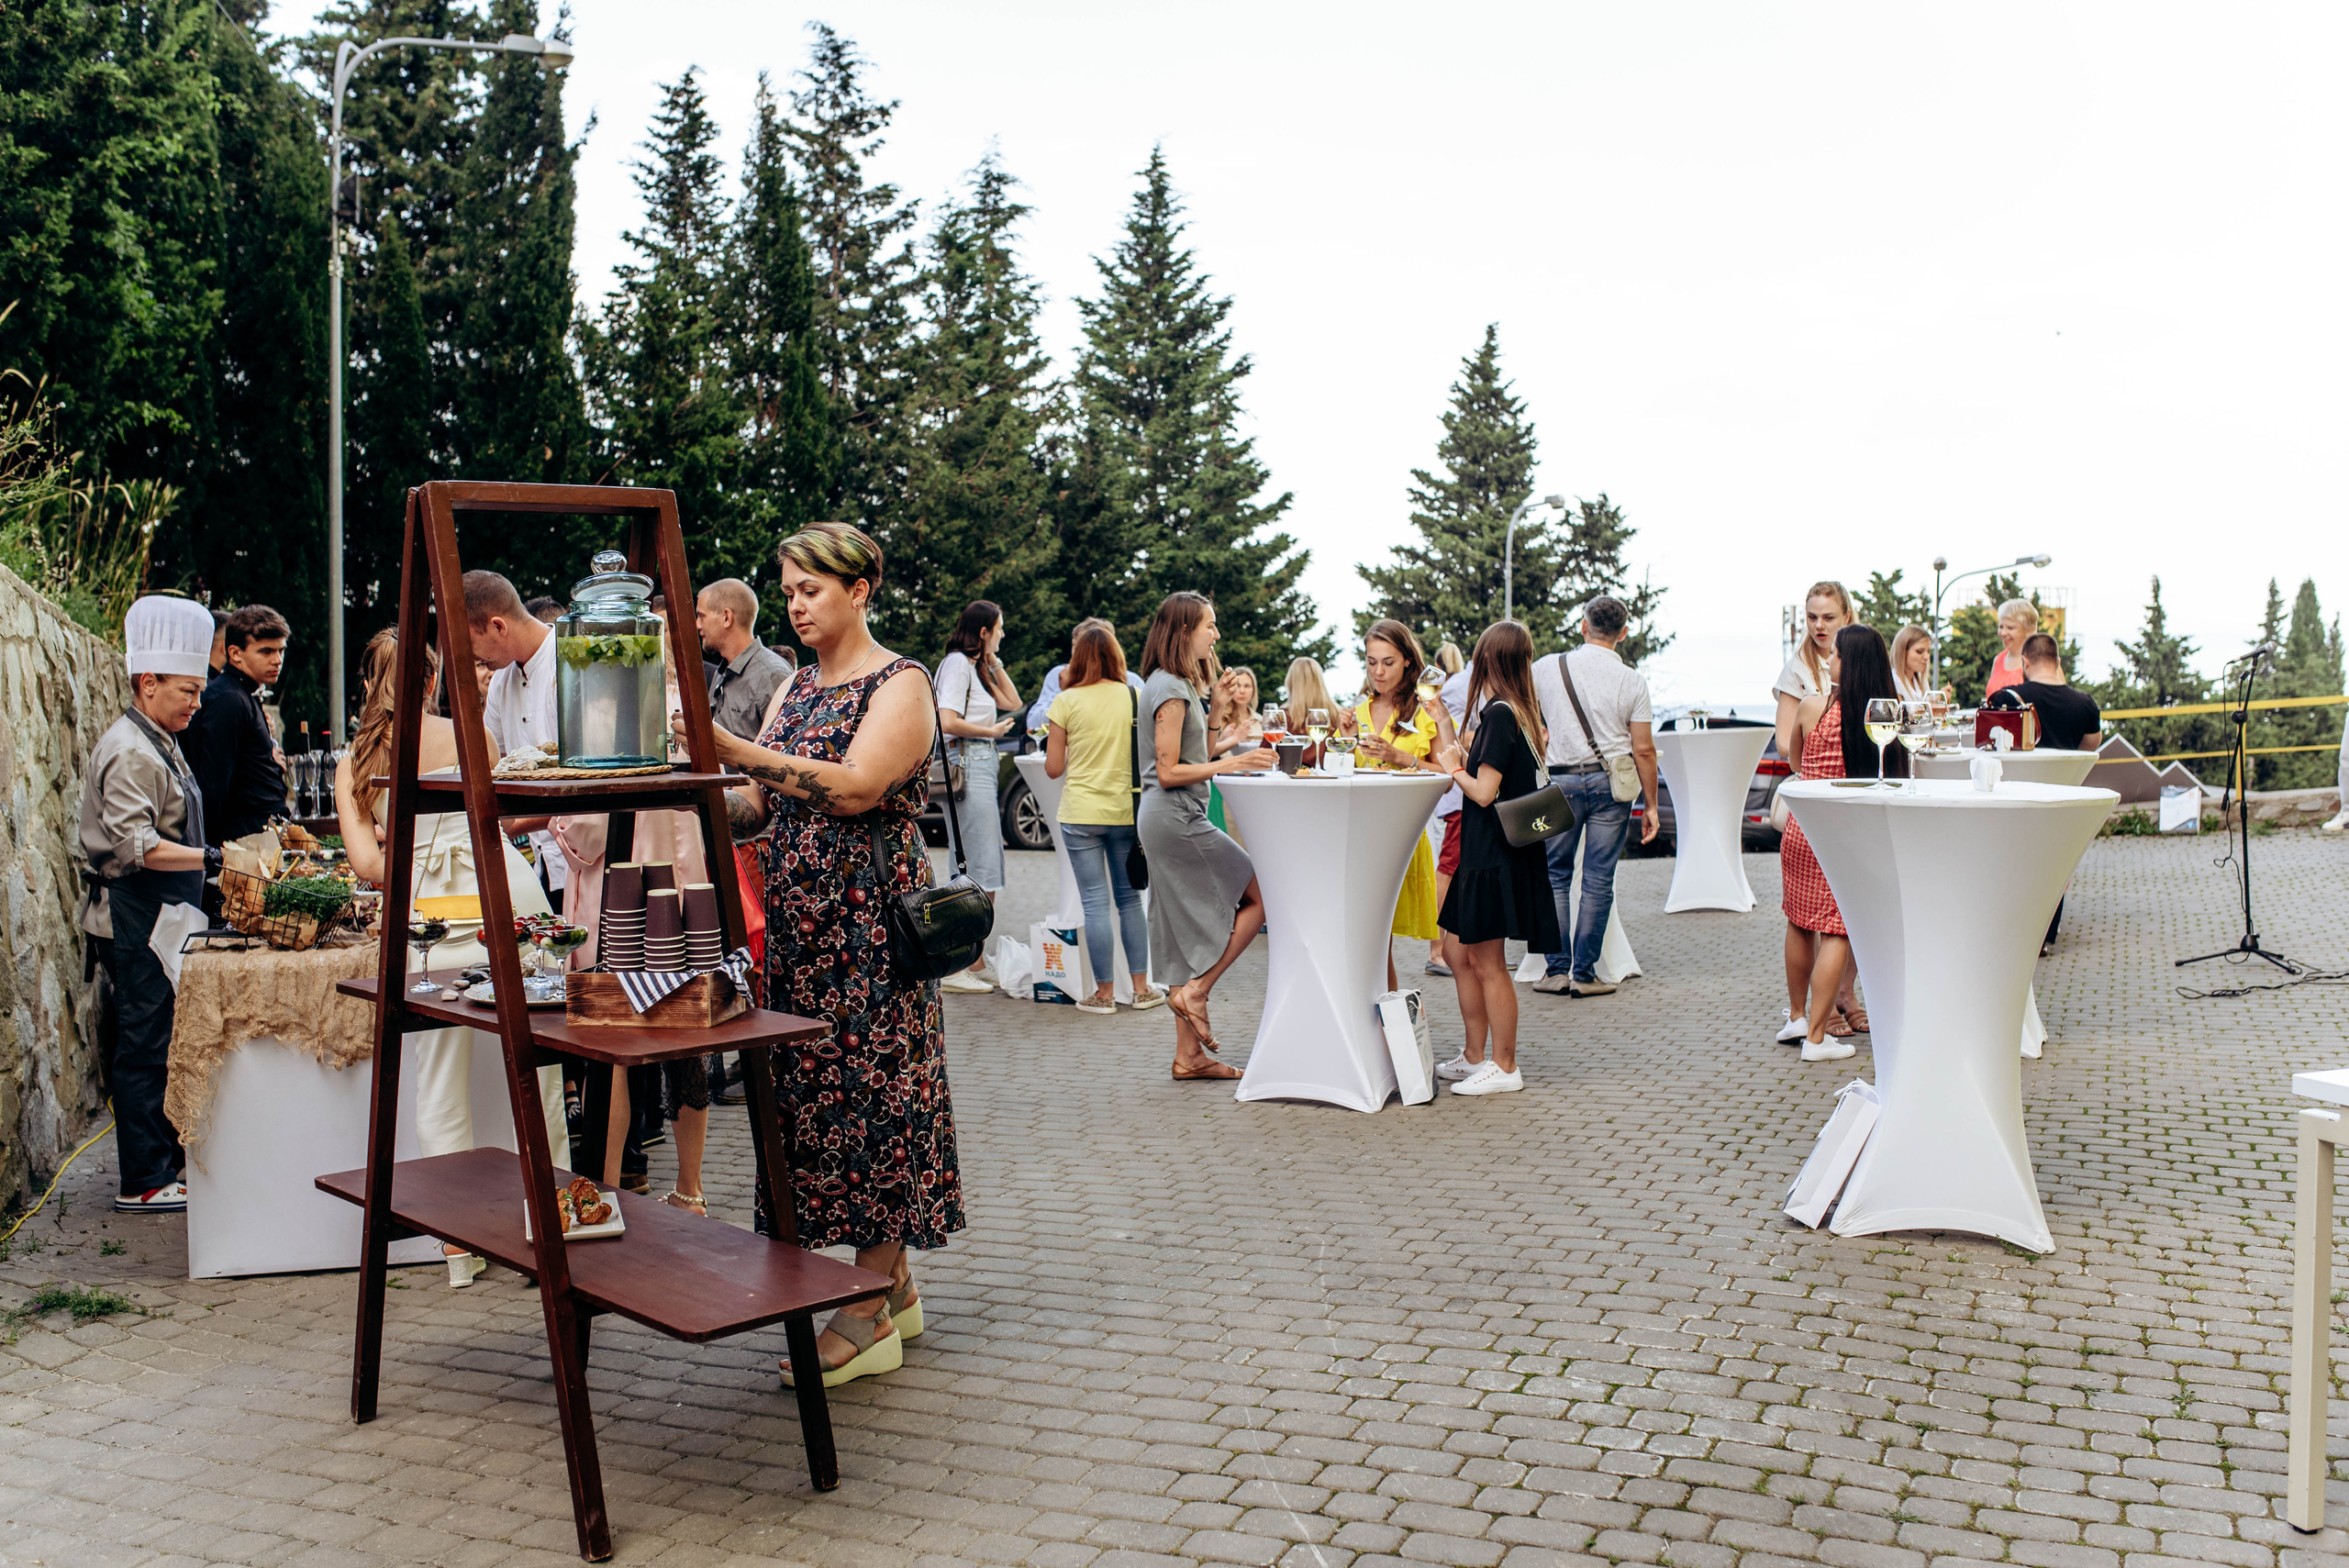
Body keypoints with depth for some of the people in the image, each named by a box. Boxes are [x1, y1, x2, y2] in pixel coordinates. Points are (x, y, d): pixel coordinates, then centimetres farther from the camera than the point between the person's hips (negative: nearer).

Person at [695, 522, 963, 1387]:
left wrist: (732, 748, -25)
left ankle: (868, 1317, 3)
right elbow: (760, 809, 12)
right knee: (817, 1090, 8)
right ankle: (895, 1284, 21)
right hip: (802, 919, 8)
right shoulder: (794, 688, 15)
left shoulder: (901, 685, -7)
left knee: (867, 1089, -4)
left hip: (873, 920, -7)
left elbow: (854, 789, -22)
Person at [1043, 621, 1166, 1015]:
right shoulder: (1135, 698, 1)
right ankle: (1141, 988, 16)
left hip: (1082, 813, -3)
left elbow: (1053, 769, -4)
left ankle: (1104, 993, 6)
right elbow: (1147, 757, 8)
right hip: (1126, 810, 3)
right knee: (1130, 898, 12)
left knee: (1095, 903, 1)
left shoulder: (1067, 701, -6)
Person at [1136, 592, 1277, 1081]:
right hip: (1176, 819, -10)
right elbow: (1169, 772, -18)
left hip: (1170, 820, 10)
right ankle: (1195, 990, -3)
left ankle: (1189, 1055, 13)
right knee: (1260, 896, -5)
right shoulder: (1170, 690, -14)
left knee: (1193, 931, 10)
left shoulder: (1180, 684, 17)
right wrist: (1231, 763, -20)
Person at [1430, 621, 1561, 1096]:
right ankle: (1474, 1056, 24)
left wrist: (1454, 769, -3)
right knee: (1462, 954, 15)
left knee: (1488, 963, -1)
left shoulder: (1499, 714, -17)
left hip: (1494, 855, -9)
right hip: (1487, 849, 9)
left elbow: (1484, 791, -20)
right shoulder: (1527, 712, 9)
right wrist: (1463, 759, 17)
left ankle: (1503, 1068, 8)